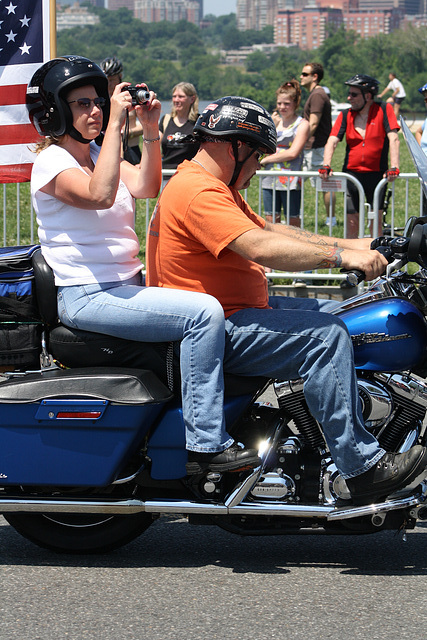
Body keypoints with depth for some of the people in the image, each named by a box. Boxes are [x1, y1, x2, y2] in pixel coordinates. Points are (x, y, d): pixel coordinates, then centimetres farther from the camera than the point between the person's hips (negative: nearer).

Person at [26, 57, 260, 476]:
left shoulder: (97, 153, 16)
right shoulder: (51, 161, -11)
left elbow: (145, 187, 0)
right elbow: (99, 195, -30)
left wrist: (150, 130, -12)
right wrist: (115, 124, -28)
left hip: (127, 284, 10)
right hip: (88, 297, -10)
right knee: (204, 313, -24)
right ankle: (204, 445, -24)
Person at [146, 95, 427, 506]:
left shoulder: (213, 186, 19)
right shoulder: (199, 192, -19)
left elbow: (270, 231, 21)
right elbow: (261, 248, -30)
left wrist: (347, 245, 13)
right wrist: (342, 256, -29)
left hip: (235, 311, 12)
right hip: (218, 330, -12)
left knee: (333, 315, 14)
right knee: (326, 336, -23)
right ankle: (363, 469, -24)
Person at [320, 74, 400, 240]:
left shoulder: (384, 110, -2)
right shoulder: (345, 116, 5)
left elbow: (393, 139, -10)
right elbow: (332, 141, -3)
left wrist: (394, 167, -20)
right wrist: (326, 166, -19)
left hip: (376, 173, -2)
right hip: (351, 173, 2)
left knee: (376, 218, -2)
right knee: (352, 220, 2)